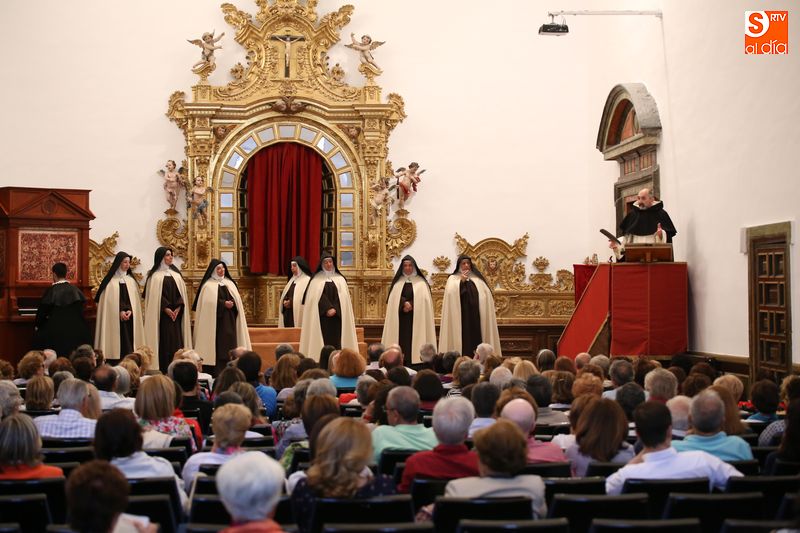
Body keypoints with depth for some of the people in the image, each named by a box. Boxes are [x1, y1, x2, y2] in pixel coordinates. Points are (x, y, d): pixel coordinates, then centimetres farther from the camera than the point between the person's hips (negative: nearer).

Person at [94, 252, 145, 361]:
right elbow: (109, 300, -5)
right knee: (118, 344, -8)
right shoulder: (111, 281, 0)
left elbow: (135, 298, 7)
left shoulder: (131, 280, 13)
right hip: (114, 318, -4)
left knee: (129, 343, -3)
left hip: (130, 318, 4)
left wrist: (129, 311, -10)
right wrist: (120, 312, -14)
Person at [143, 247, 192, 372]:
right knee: (164, 341, -7)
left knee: (177, 341, -1)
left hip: (176, 313, 4)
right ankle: (163, 370, -6)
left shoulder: (176, 274, 15)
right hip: (162, 315, -4)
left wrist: (178, 308, -7)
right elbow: (155, 295, -7)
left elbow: (181, 292, 8)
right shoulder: (155, 275, 1)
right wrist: (166, 309, -15)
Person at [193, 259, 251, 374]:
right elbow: (210, 303, -12)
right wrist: (224, 303, -16)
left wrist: (231, 304, -8)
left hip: (229, 321, 5)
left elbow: (237, 300, 13)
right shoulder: (208, 285, -2)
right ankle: (217, 372, -8)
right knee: (218, 346, -9)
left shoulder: (229, 283, 16)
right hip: (215, 321, -5)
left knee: (230, 344, 0)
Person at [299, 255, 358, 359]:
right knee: (324, 340, -7)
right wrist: (328, 309, -15)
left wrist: (335, 309, -11)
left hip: (337, 317, 2)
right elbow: (318, 297, -4)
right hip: (322, 317, -2)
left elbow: (342, 298, 4)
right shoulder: (317, 279, 7)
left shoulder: (340, 279, 13)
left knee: (336, 341, -4)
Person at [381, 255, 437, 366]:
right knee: (402, 343, -4)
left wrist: (410, 305, -13)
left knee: (414, 343, -8)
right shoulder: (398, 282, 13)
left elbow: (424, 301, -4)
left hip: (416, 319, -2)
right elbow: (394, 299, 0)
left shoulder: (421, 283, 6)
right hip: (400, 320, 2)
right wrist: (404, 303, -16)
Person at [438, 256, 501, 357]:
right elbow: (451, 293, -12)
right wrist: (462, 281, -14)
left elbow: (486, 295, 8)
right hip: (461, 317, -3)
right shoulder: (453, 279, 6)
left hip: (476, 316, 3)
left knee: (476, 338, 0)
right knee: (464, 340, -8)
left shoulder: (477, 279, 14)